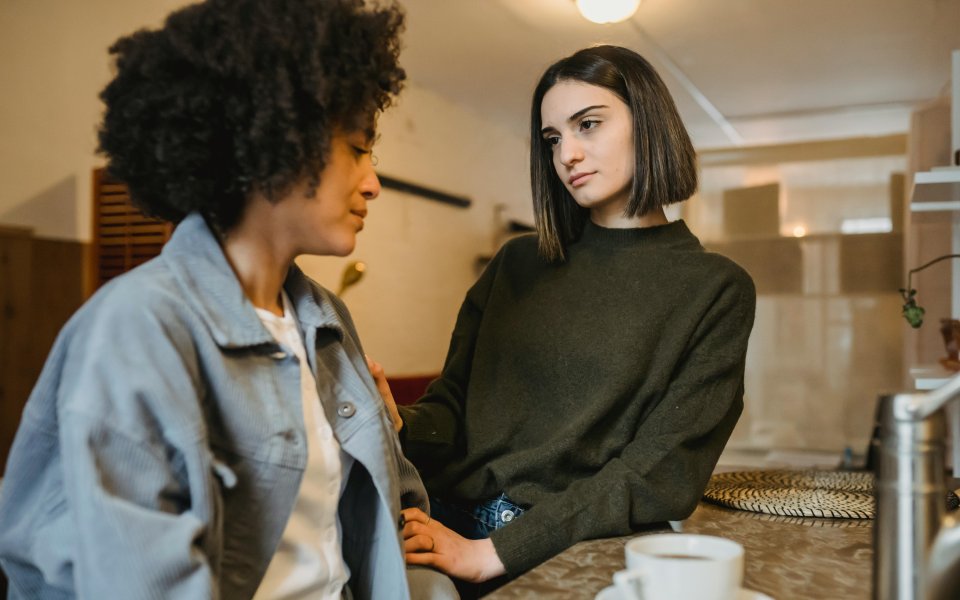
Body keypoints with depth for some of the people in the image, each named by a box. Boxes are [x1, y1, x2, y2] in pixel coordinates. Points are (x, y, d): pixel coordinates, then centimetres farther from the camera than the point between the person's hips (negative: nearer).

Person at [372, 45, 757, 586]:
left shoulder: (715, 289, 0)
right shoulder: (519, 263, 11)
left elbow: (665, 472, -8)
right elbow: (452, 409, 11)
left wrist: (499, 551, -15)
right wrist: (399, 425, -12)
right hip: (450, 528, 4)